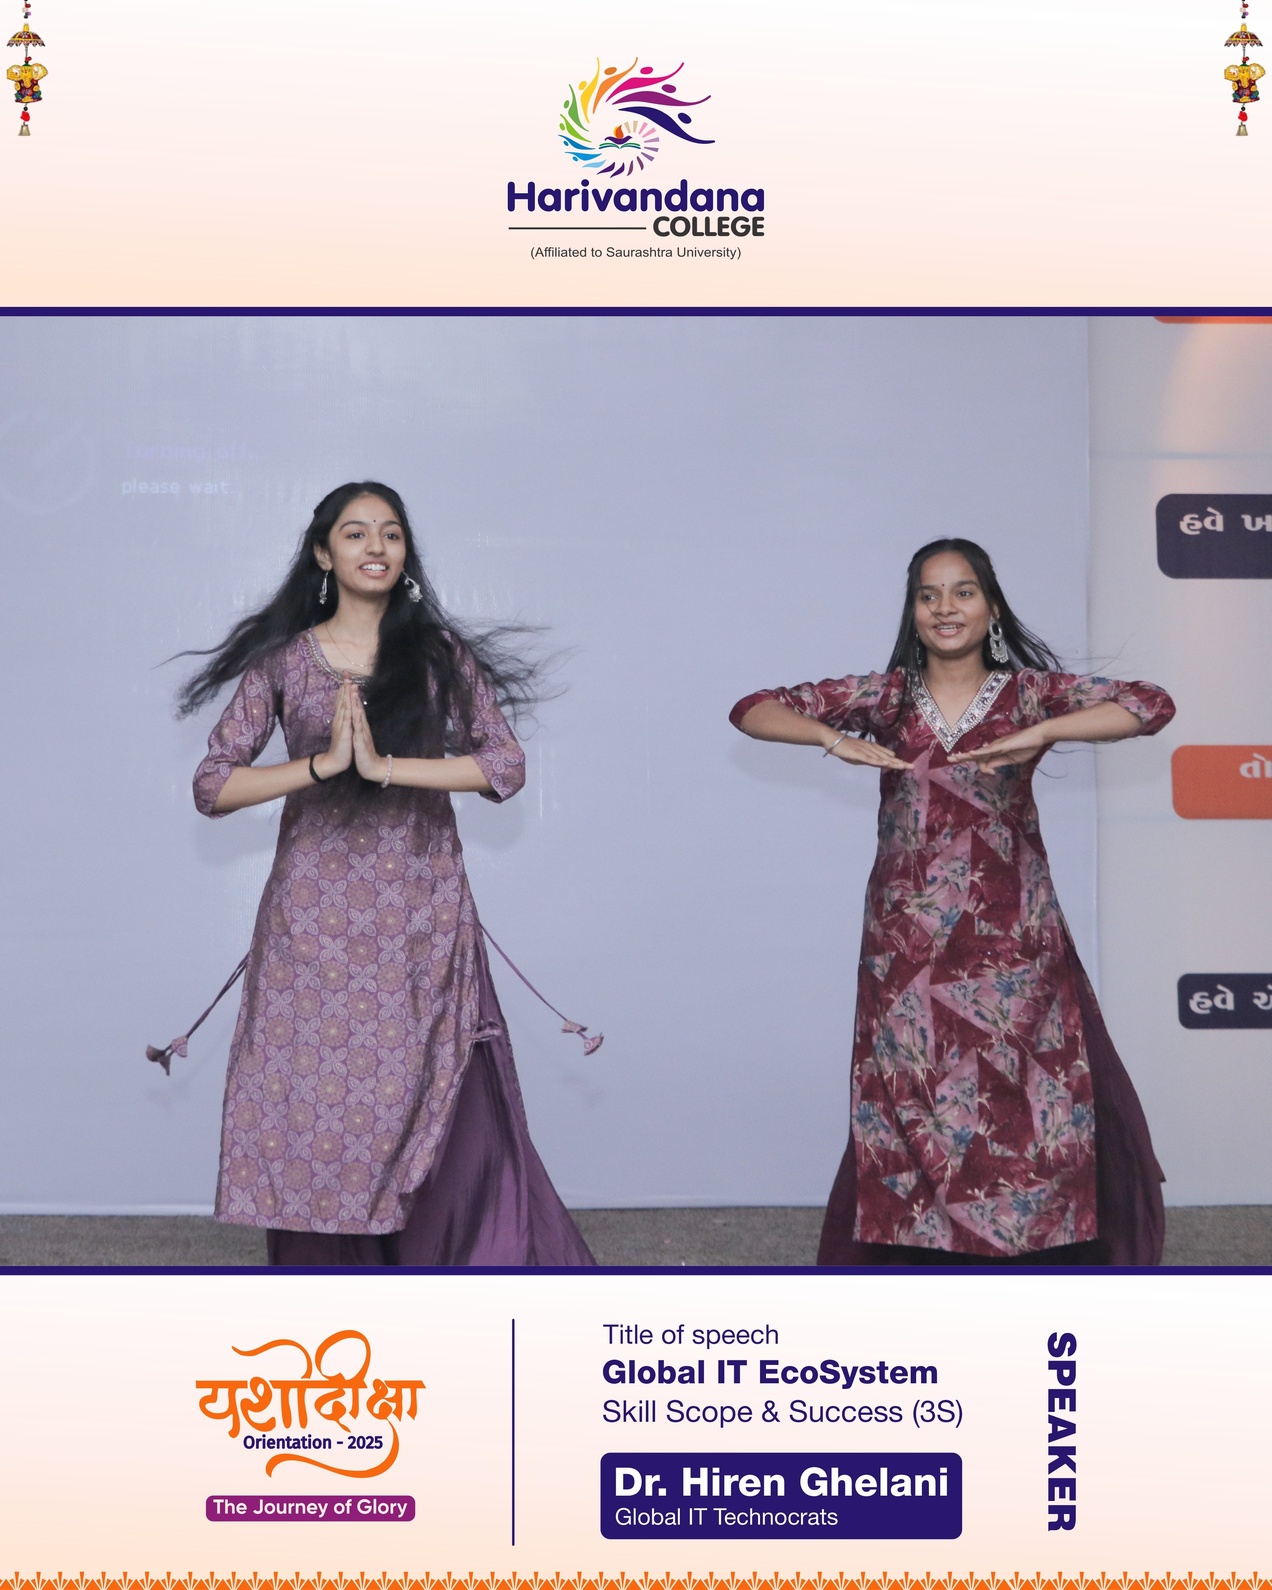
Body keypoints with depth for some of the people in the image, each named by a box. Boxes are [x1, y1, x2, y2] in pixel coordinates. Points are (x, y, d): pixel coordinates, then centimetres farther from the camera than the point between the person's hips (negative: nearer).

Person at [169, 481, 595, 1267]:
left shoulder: (440, 655, 5)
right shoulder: (282, 661, 5)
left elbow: (506, 765, -5)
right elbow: (213, 785, 1)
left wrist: (387, 765, -15)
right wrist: (321, 765, -13)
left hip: (422, 918, 0)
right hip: (316, 921, 0)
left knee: (455, 1116, -5)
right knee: (314, 1106, 2)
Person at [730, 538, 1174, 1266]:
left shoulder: (1031, 691, 2)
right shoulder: (885, 695, 6)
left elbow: (1153, 705, -10)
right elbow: (752, 709, 4)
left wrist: (1037, 735, -19)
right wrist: (837, 739, -13)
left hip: (1011, 943, -1)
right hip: (910, 946, 1)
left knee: (1033, 1107, -1)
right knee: (911, 1114, 4)